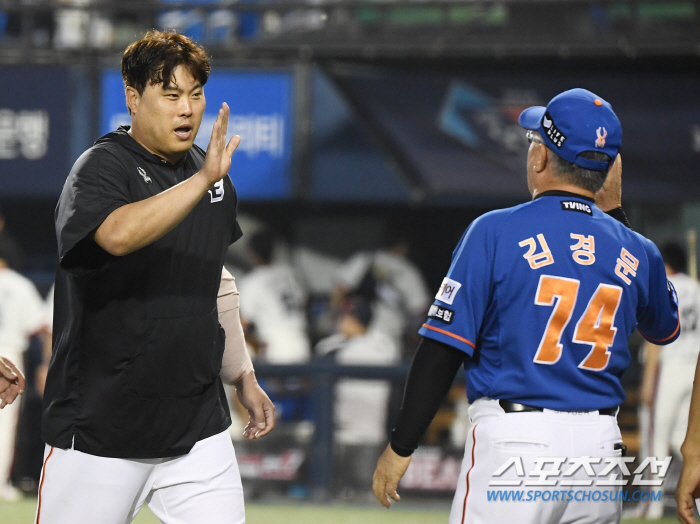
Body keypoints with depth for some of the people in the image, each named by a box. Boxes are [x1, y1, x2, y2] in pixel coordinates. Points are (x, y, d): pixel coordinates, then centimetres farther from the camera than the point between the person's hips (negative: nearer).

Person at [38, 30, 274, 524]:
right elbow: (119, 234, -34)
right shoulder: (101, 167, -11)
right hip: (100, 424, -5)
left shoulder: (210, 172, 11)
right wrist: (202, 181, -40)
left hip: (198, 427, 6)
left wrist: (243, 375, 25)